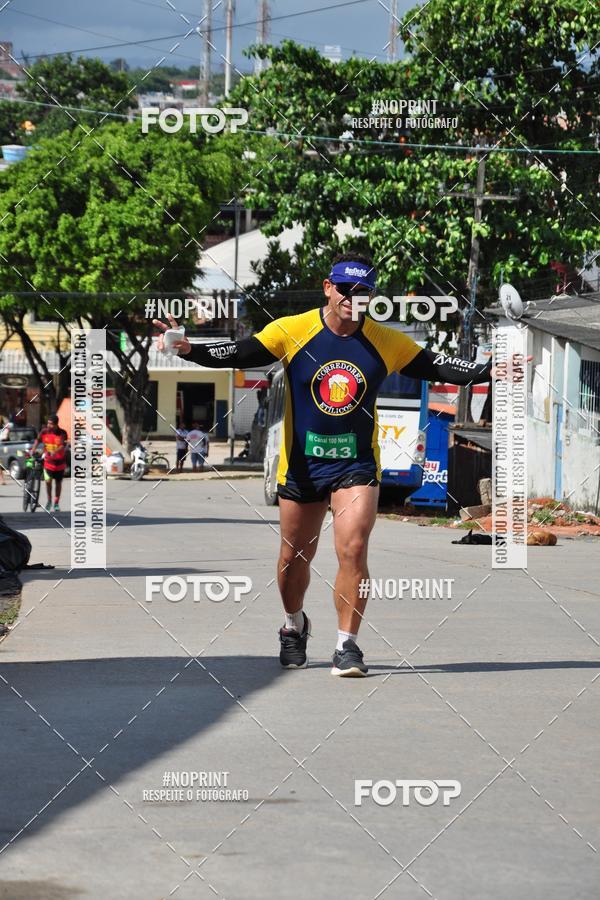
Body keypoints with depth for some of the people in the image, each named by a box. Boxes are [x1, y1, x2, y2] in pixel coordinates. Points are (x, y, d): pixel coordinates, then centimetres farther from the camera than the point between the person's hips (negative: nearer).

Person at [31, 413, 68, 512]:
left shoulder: (62, 433, -14)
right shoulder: (44, 431, -6)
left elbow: (63, 446, -24)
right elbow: (38, 440, 7)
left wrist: (55, 452, -41)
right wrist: (33, 450, -8)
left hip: (59, 462, -1)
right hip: (48, 461, 1)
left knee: (58, 483, 11)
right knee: (48, 481, -14)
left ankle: (56, 503, 26)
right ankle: (49, 500, 8)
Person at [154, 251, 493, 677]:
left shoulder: (388, 342, -2)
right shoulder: (291, 331, -7)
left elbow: (439, 367, 2)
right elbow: (238, 354, -12)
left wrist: (492, 370, -12)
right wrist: (189, 349, -29)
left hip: (357, 464, 0)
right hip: (301, 463, 0)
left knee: (353, 551, -16)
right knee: (295, 556, 11)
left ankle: (347, 646, -5)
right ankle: (295, 625, 40)